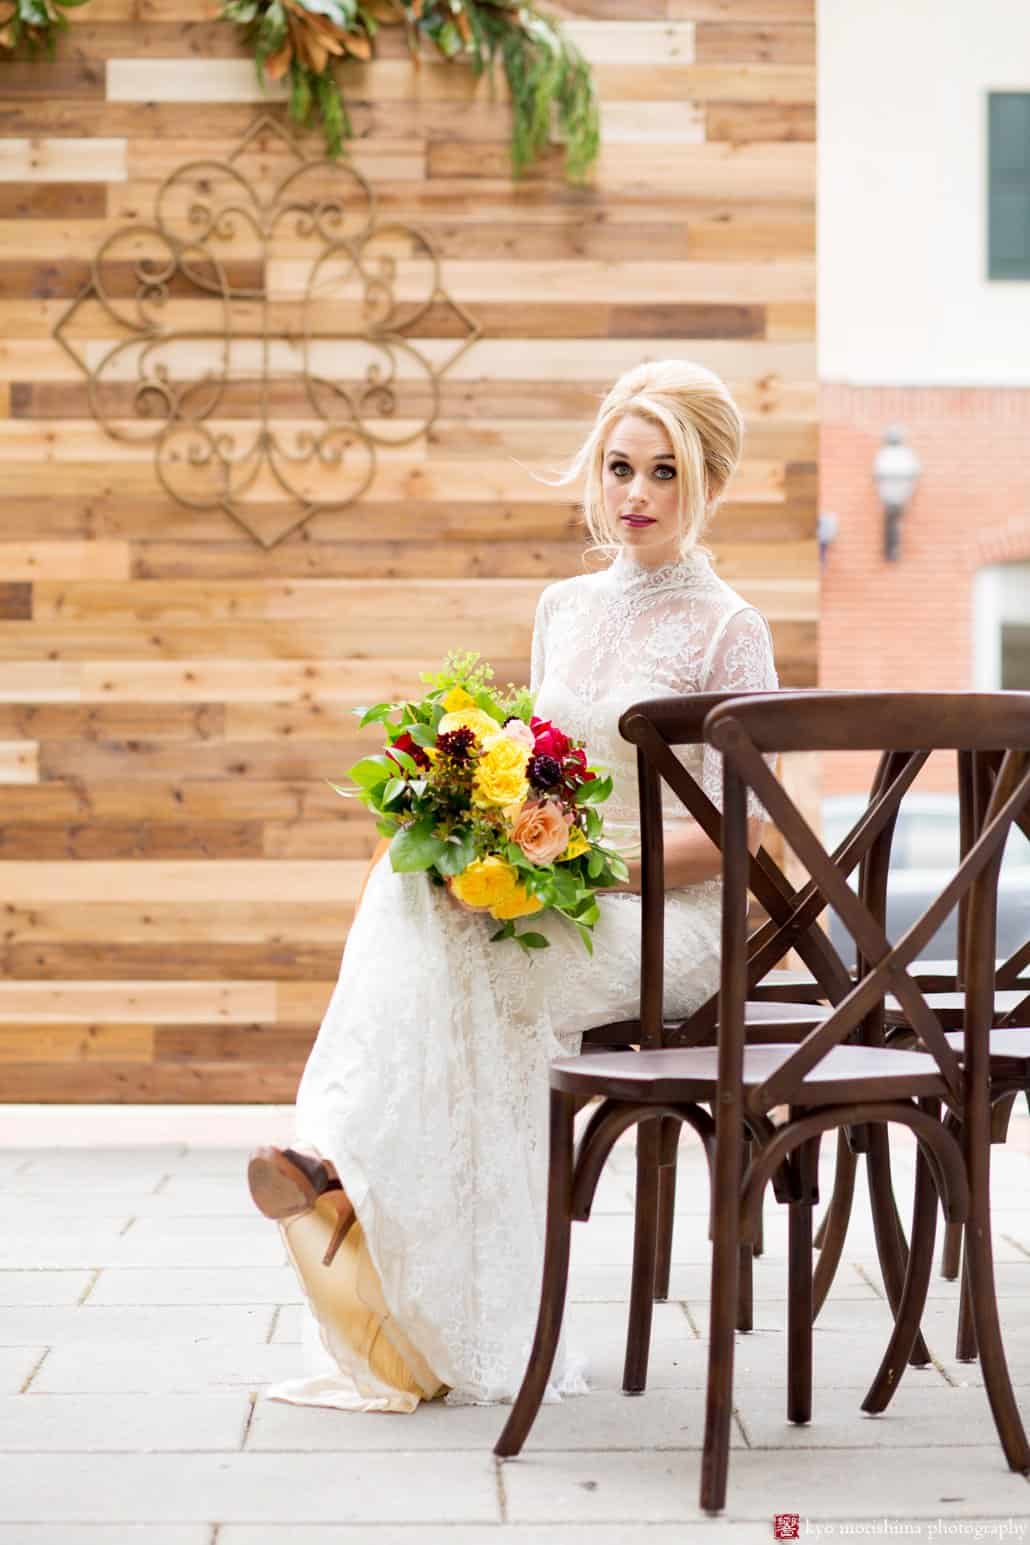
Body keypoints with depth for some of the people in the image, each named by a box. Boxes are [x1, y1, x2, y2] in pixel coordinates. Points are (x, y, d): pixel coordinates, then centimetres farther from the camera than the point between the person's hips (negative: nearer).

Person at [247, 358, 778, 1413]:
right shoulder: (564, 608, 15)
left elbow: (733, 833, -10)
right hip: (552, 901, 5)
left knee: (449, 955, -32)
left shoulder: (727, 632, -4)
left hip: (670, 921, -5)